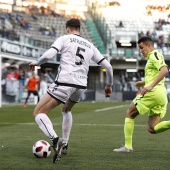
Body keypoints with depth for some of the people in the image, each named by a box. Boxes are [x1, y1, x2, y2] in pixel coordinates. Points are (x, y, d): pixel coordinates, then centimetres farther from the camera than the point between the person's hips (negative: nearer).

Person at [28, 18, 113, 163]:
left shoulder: (64, 39, 6)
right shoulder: (90, 46, 21)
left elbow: (48, 55, -10)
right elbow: (108, 66, 19)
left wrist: (36, 63, 10)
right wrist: (109, 84, 34)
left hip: (64, 83, -6)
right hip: (81, 86, 6)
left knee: (38, 113, 0)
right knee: (66, 110, 36)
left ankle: (56, 141, -24)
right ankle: (64, 145, 33)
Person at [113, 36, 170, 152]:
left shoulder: (154, 55, -3)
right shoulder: (152, 57, 26)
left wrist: (151, 86, -26)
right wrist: (143, 83, 24)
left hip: (153, 92, -9)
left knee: (130, 114, 7)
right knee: (152, 129, 4)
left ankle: (128, 146, 6)